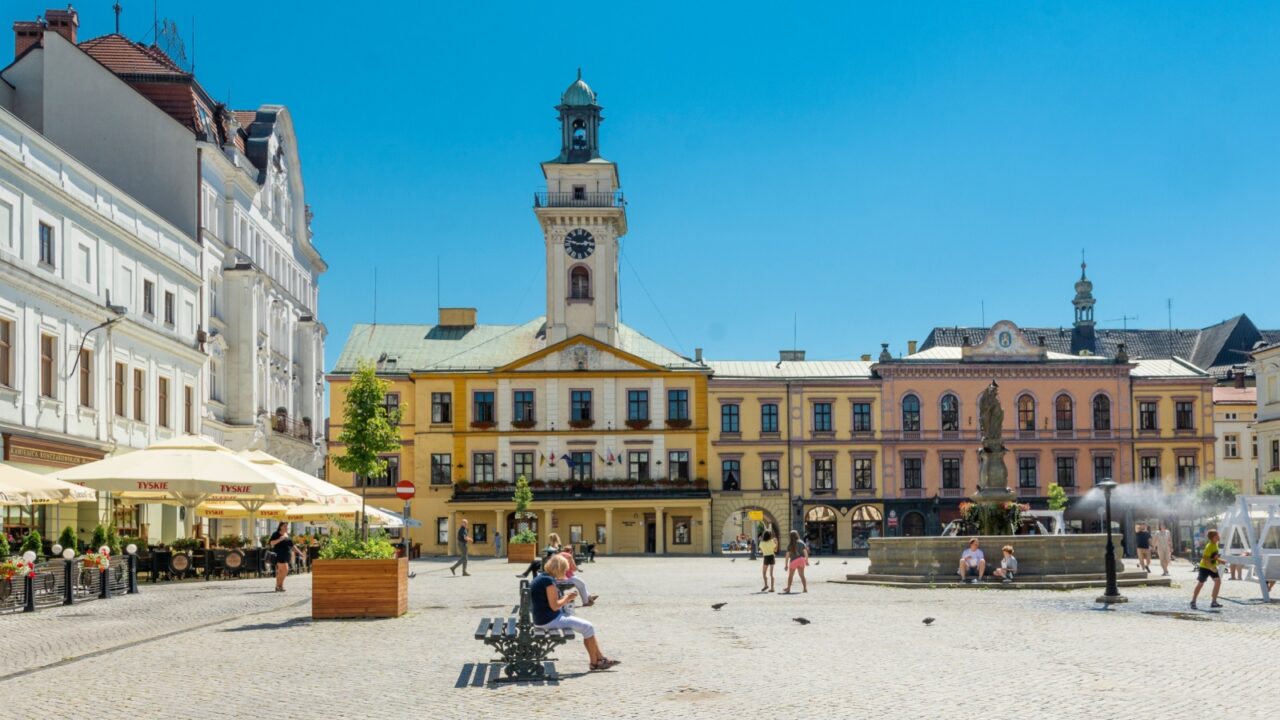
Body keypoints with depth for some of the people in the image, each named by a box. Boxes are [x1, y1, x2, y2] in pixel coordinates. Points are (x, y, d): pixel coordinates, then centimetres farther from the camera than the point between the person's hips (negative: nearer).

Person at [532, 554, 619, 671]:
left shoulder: (540, 578, 13)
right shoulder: (549, 580, -19)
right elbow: (554, 606, -22)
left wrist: (566, 598, 8)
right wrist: (567, 598, -5)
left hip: (543, 618, 11)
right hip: (550, 619, -11)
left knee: (588, 627, 14)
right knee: (588, 627, -5)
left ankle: (600, 658, 15)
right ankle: (595, 663, 5)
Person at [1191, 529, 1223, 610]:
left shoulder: (1215, 545, 4)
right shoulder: (1209, 546, -23)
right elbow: (1205, 558, -27)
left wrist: (1219, 560, 3)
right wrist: (1211, 567, -31)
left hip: (1212, 567, 8)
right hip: (1205, 567, -8)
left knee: (1218, 581, -5)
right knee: (1200, 584, -1)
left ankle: (1214, 602, 1)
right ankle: (1193, 602, 10)